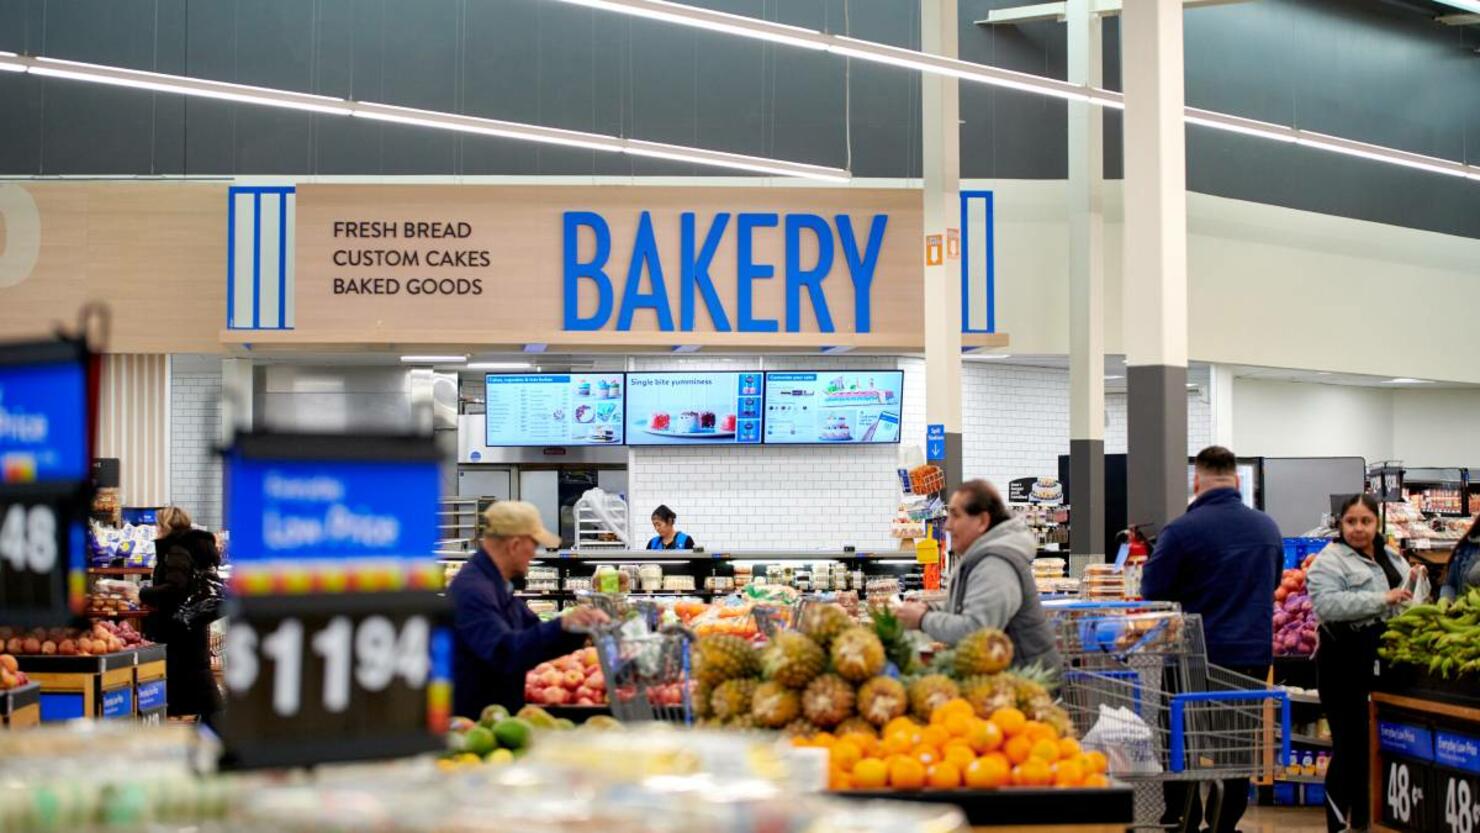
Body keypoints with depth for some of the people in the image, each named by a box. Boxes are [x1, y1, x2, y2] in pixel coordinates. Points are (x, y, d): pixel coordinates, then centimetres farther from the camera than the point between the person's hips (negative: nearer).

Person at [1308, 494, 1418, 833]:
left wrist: (1416, 583, 7)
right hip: (1346, 667, -7)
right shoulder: (1330, 560, -7)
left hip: (1384, 663, 7)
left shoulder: (1390, 557, 16)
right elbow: (1326, 604, -24)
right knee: (1350, 746, -5)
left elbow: (1410, 603, 29)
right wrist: (1382, 599, -26)